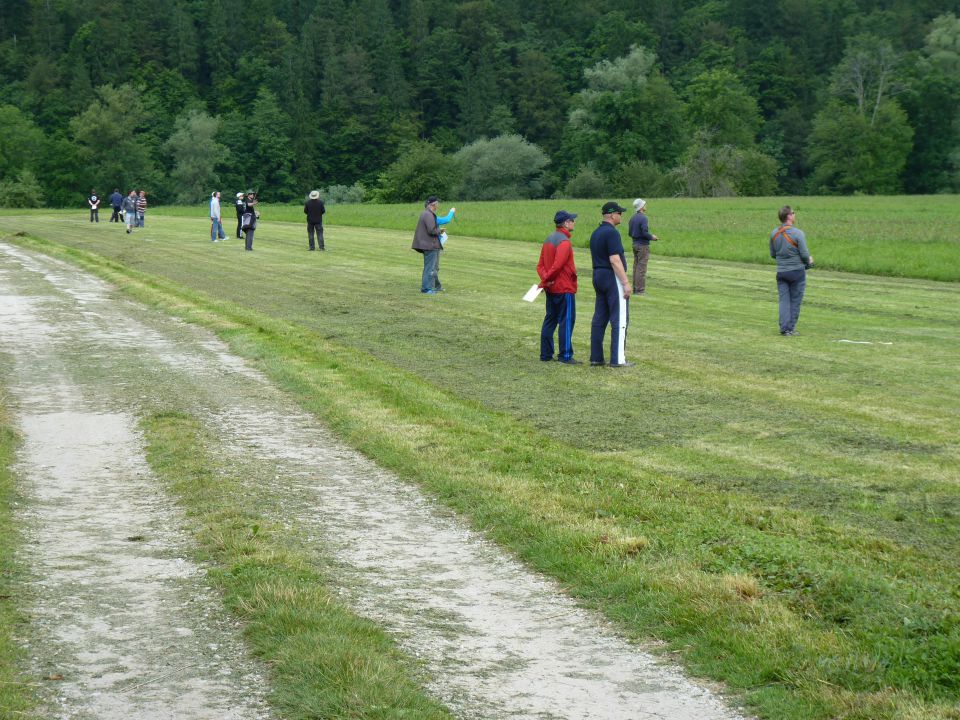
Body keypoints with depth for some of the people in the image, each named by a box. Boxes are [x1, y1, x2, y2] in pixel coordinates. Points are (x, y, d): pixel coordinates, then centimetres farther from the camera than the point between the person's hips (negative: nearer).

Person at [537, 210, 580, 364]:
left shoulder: (548, 239, 13)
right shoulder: (564, 242, -16)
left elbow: (540, 265, 10)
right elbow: (558, 265, -24)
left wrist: (545, 278, -5)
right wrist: (547, 280, -13)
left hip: (551, 288, 9)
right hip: (565, 288, -9)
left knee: (550, 320, 13)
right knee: (567, 321, -4)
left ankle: (546, 354, 15)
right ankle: (565, 356, -3)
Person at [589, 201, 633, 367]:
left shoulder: (595, 233, 14)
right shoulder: (612, 233, -16)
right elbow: (615, 260, -21)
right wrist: (626, 283, -20)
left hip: (598, 277, 9)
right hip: (613, 278, -9)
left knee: (599, 318, 10)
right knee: (619, 319, -6)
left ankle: (596, 357, 11)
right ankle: (618, 359, -8)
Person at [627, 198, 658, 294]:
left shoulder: (633, 218, 10)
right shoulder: (643, 218, -16)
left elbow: (629, 233, 14)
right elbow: (645, 233, -23)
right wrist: (652, 237, -5)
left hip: (635, 244, 8)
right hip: (643, 245, -8)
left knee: (636, 266, 11)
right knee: (641, 268, -5)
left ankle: (635, 288, 14)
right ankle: (640, 289, -5)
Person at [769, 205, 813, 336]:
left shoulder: (774, 234, 1)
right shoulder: (797, 233, -15)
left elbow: (772, 254, 10)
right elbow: (805, 255, -13)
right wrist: (809, 261, 8)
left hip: (781, 271, 4)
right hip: (797, 271, -4)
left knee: (784, 300, 7)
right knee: (795, 301, 5)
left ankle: (784, 327, -1)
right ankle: (790, 328, 6)